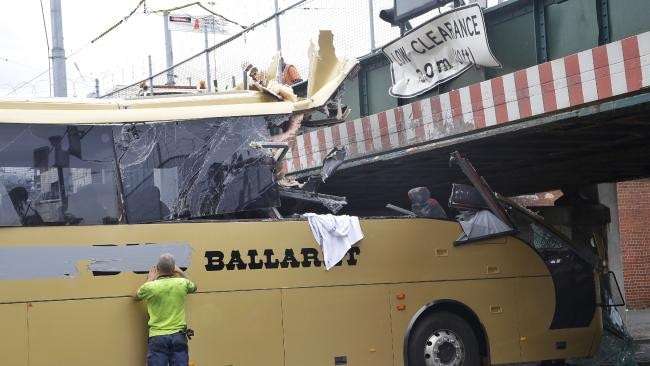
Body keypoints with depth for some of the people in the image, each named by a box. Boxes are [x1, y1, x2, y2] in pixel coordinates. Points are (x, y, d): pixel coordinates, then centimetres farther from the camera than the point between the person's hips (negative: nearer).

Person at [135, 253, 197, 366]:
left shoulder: (150, 287, -8)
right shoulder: (182, 283, -3)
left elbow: (136, 297, 16)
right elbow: (193, 287, 24)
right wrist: (179, 271, 32)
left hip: (158, 337, -2)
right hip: (178, 336, 2)